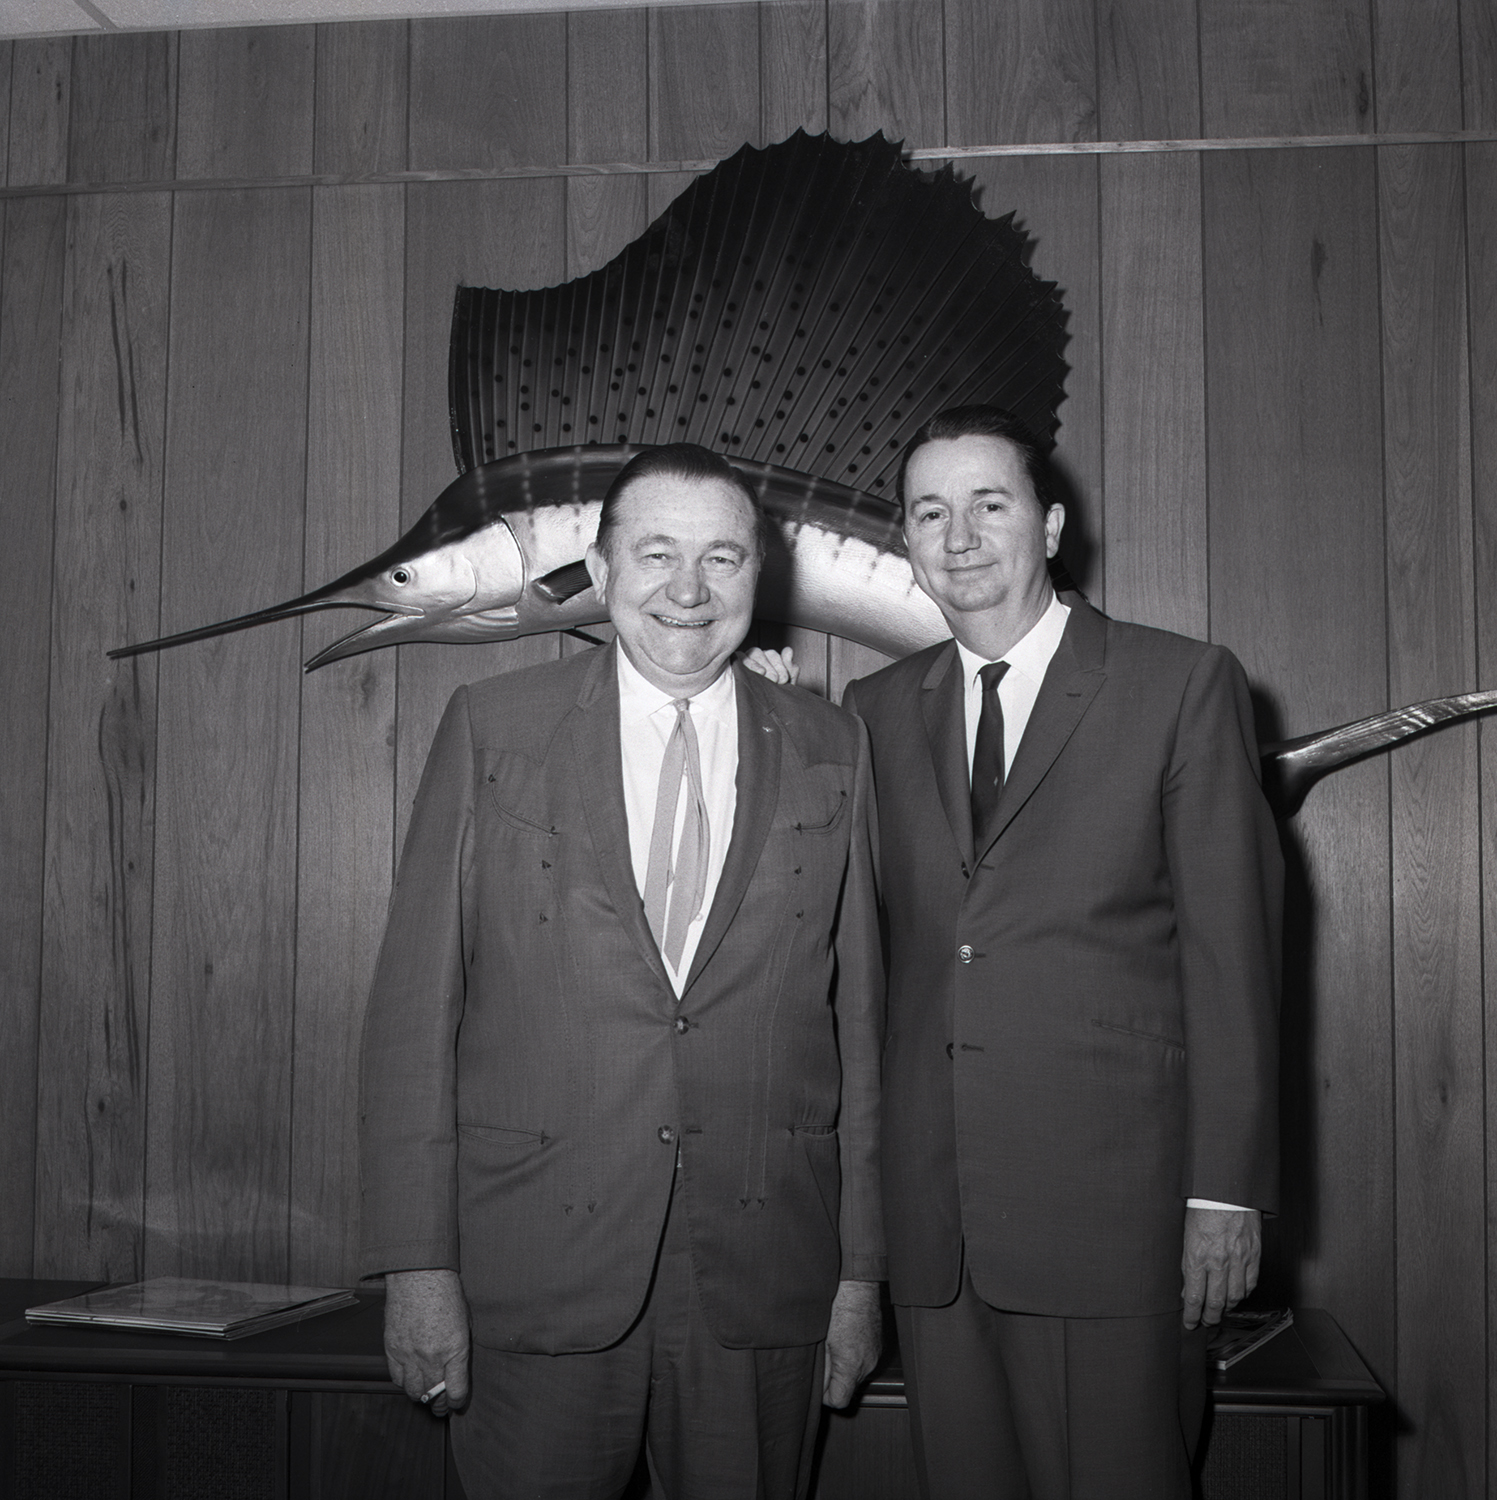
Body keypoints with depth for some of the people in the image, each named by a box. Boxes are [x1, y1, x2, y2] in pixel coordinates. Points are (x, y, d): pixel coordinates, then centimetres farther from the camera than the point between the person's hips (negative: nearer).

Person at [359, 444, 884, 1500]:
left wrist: (862, 1267, 5)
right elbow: (416, 1007, -2)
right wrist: (417, 1262, -5)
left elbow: (857, 1017, 6)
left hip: (763, 1280, 2)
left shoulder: (832, 753, 5)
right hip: (537, 1273, -1)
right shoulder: (492, 730, 0)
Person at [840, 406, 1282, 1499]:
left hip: (1108, 1203, -3)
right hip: (930, 1209, 4)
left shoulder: (1183, 685, 0)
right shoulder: (878, 710, 12)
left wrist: (1226, 1191, -7)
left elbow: (1229, 946, -3)